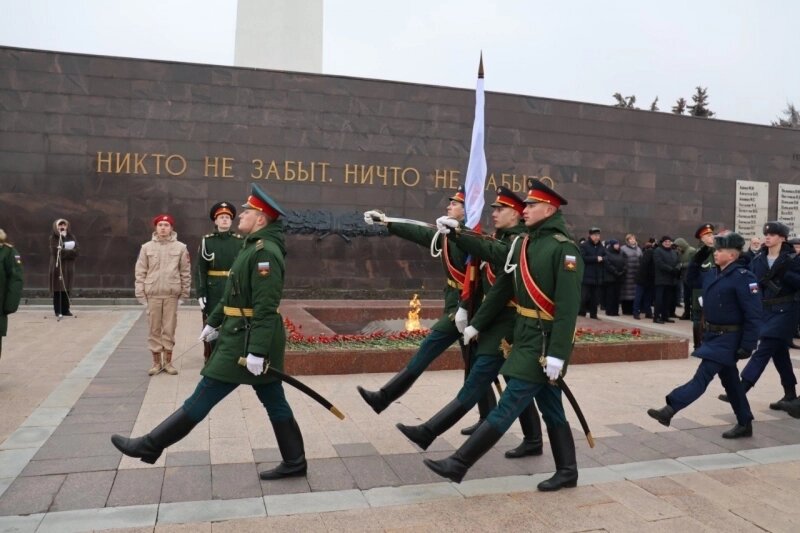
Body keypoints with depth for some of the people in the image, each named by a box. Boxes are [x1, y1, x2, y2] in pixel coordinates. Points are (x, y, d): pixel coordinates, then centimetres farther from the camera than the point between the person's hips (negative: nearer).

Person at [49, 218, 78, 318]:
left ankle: (65, 310, 7)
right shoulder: (53, 238, 0)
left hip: (68, 266, 3)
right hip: (57, 266, -3)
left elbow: (75, 252, 0)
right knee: (58, 289, -4)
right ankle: (58, 311, 0)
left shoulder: (71, 237, 10)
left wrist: (63, 251, -12)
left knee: (67, 288, 2)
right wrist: (69, 252, -10)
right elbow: (55, 252, -12)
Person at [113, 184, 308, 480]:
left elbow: (266, 308, -24)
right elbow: (234, 294, 23)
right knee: (274, 402, 13)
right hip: (243, 337, 10)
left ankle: (150, 446, 15)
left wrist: (257, 351, -26)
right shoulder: (255, 247, 15)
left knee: (202, 398, 2)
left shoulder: (265, 252, -18)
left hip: (246, 340, -10)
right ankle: (294, 462, 21)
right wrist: (213, 322, 26)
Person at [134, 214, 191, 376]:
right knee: (154, 329, 6)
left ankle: (168, 362, 16)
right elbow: (140, 272, 4)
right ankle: (156, 362, 17)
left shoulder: (180, 247, 1)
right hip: (153, 294, 1)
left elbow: (185, 272, 3)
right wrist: (140, 293, 0)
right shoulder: (147, 247, 3)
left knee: (169, 329, 5)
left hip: (172, 294, -1)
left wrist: (184, 293, 2)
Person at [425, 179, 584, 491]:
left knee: (509, 405, -4)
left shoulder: (564, 248, -16)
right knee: (551, 409, 15)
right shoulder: (524, 243, 8)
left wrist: (557, 354, -23)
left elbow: (568, 307, -20)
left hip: (543, 342, -8)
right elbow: (503, 289, 14)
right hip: (525, 336, 8)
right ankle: (567, 472, 28)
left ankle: (459, 464, 0)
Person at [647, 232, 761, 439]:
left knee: (703, 375, -13)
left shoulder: (743, 278, -15)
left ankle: (669, 410, -19)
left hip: (728, 338, -9)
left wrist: (747, 346, -19)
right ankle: (744, 424, 29)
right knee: (730, 380, 16)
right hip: (713, 336, 9)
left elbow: (754, 315, -18)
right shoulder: (712, 275, 8)